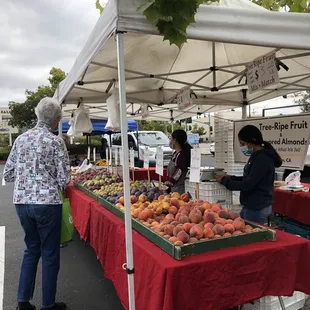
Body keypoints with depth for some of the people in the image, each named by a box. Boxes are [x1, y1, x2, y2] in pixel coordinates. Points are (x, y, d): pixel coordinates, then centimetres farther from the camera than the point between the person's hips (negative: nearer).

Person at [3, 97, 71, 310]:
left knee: (32, 249, 22)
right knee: (50, 253, 9)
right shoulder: (55, 141, -10)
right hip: (47, 203, -6)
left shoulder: (20, 139, 6)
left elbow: (7, 174, 9)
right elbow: (64, 180, -10)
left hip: (22, 202, 6)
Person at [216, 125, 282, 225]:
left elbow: (248, 184, -23)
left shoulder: (263, 158, -21)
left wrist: (224, 181, -14)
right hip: (251, 206, 10)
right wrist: (231, 178, 7)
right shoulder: (256, 156, 10)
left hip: (257, 208, -10)